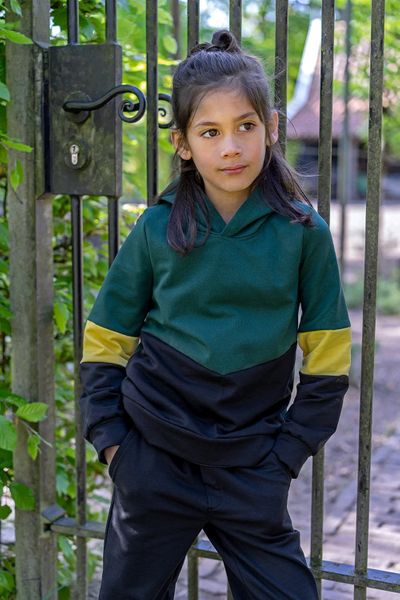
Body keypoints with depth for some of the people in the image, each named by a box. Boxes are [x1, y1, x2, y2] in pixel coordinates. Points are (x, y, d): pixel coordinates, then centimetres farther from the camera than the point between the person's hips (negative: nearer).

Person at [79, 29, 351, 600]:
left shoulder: (302, 231, -7)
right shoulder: (158, 227, -6)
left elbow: (327, 359, -2)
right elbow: (105, 339, 2)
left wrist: (288, 451, -5)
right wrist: (109, 436, -4)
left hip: (251, 465, 0)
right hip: (153, 452, 1)